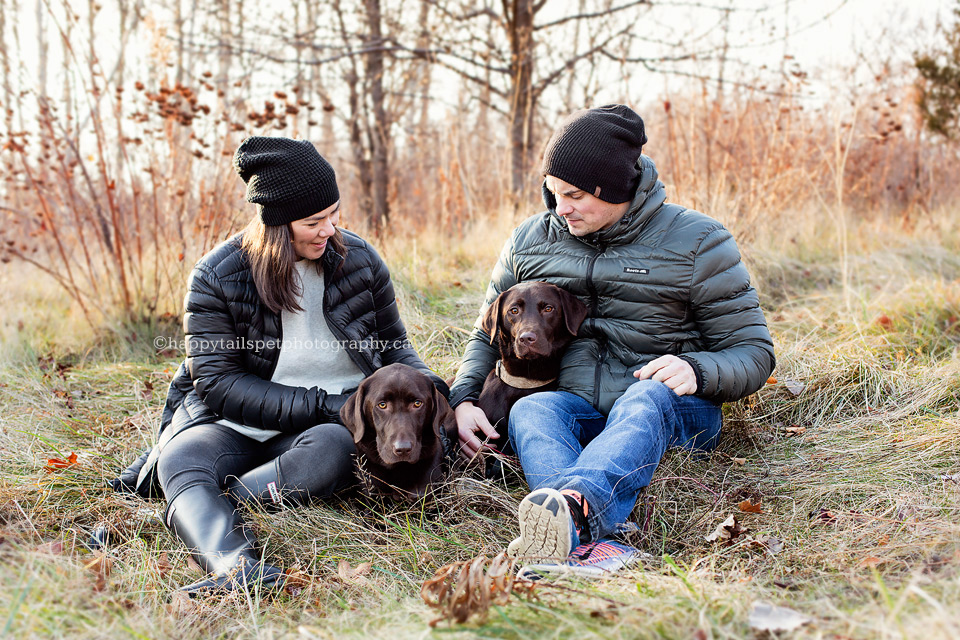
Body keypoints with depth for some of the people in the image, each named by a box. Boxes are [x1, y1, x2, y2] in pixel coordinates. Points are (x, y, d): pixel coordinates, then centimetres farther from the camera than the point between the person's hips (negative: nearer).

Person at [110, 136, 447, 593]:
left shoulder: (359, 259, 2)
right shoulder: (216, 277, -6)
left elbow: (394, 349, 14)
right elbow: (220, 383, -11)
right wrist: (322, 406, -19)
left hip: (333, 422, 1)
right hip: (230, 422, -1)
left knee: (334, 448, -36)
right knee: (181, 460, -33)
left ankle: (194, 514, -32)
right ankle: (235, 568, -61)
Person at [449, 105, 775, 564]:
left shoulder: (696, 241, -1)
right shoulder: (529, 241, 9)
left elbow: (753, 353, -1)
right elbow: (488, 336, 17)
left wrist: (695, 370, -24)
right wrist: (464, 399, -4)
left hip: (673, 411, -2)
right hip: (575, 407, 3)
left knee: (647, 399, -38)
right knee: (529, 410, -32)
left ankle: (575, 503, -67)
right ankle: (588, 532, -60)